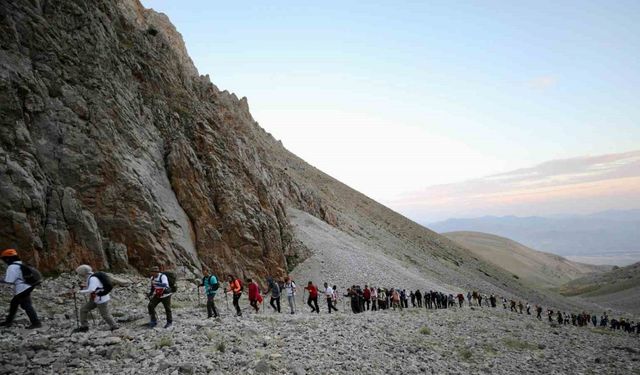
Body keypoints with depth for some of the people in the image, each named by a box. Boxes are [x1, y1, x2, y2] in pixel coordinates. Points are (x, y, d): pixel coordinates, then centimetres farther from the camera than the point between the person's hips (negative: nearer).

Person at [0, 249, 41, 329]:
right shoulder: (20, 264, 14)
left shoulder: (12, 267, -16)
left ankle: (36, 323, -4)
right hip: (26, 288, 10)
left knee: (26, 306, -6)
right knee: (13, 304, 23)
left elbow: (8, 281, -18)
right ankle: (8, 321, 35)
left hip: (22, 289, -10)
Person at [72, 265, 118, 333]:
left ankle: (115, 328, 16)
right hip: (95, 299, 10)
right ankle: (84, 326, 16)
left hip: (102, 300, -10)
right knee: (83, 310, 8)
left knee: (105, 315, 2)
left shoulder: (93, 279, -23)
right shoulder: (90, 278, 7)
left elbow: (91, 290, -32)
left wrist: (80, 292, -21)